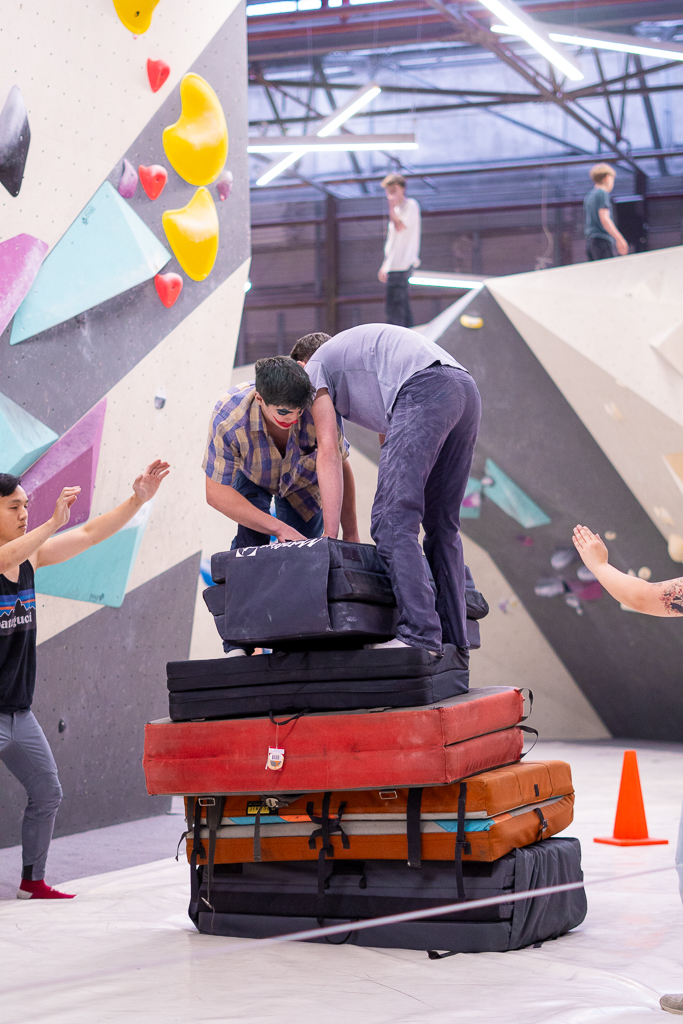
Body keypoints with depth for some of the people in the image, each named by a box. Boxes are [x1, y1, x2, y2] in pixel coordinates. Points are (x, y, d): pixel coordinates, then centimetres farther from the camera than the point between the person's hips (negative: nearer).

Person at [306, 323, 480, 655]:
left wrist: (329, 538, 3)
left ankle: (419, 635, -21)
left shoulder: (315, 368, 19)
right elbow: (389, 441, 37)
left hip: (424, 391, -8)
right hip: (467, 390, 9)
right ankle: (454, 642, 9)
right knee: (442, 526, 13)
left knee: (392, 522, -10)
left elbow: (329, 454, 7)